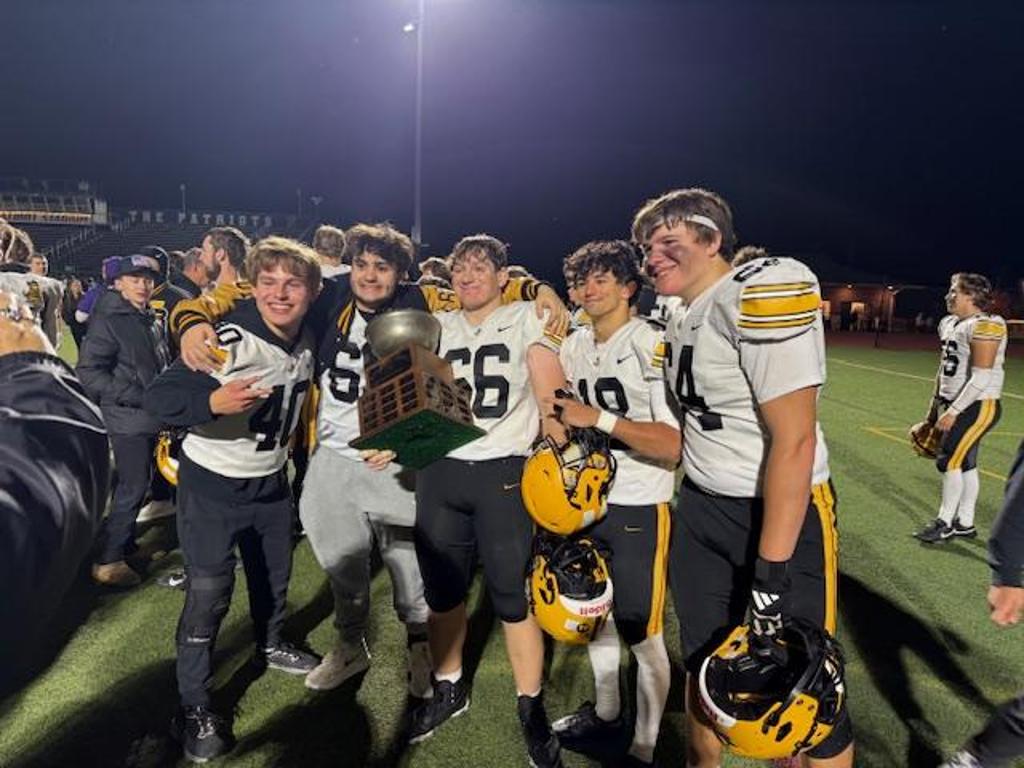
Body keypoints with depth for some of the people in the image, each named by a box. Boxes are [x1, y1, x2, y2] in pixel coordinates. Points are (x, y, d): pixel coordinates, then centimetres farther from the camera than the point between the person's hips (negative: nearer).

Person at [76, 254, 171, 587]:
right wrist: (138, 397, -19)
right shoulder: (108, 320, -12)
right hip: (128, 419, -8)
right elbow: (88, 372, -17)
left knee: (135, 485, 17)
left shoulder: (150, 318, 11)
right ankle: (107, 561, 5)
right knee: (133, 488, -6)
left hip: (150, 417, 8)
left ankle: (125, 544, 32)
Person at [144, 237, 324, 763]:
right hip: (212, 482, -6)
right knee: (209, 591, -3)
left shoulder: (308, 341, -3)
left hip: (270, 480, 6)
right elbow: (158, 397, -28)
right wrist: (213, 401, -44)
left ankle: (270, 644, 48)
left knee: (274, 572, 21)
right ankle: (194, 707, 15)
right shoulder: (227, 339, -25)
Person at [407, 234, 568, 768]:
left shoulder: (526, 319, 2)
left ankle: (531, 707, 21)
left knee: (513, 596, 1)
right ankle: (449, 689, 34)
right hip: (440, 470, 4)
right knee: (442, 590, 13)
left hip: (505, 472, -4)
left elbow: (551, 399, -3)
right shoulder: (438, 327, 13)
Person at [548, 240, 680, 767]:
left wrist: (600, 419, -26)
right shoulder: (574, 347, 6)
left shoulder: (655, 347, -17)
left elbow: (675, 445, -23)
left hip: (639, 508, -7)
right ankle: (606, 712, 43)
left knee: (642, 634, 5)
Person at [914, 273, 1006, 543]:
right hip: (953, 403, 8)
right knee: (965, 463, 12)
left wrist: (953, 411, -22)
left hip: (977, 406, -8)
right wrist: (934, 407, 18)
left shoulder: (985, 326, -18)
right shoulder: (950, 323, 10)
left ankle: (945, 523, 8)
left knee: (949, 460, -5)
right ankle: (965, 523, 21)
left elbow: (981, 377, -23)